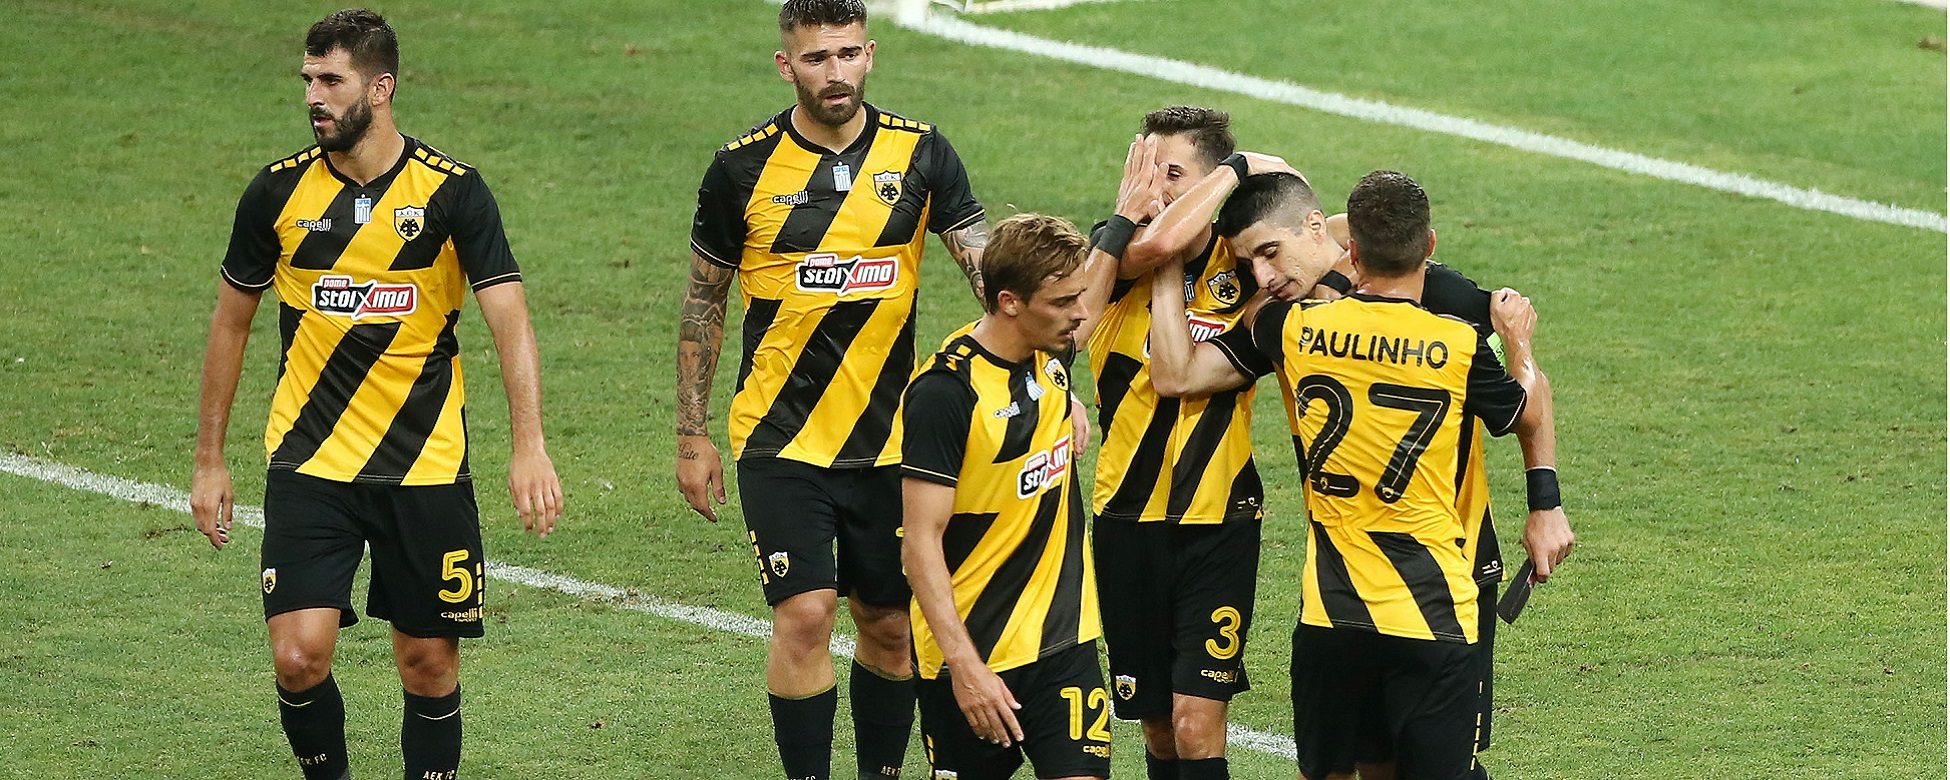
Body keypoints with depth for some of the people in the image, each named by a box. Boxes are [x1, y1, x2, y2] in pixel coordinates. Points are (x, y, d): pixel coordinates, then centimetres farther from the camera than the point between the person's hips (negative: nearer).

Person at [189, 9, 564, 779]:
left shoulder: (453, 190, -6)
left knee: (429, 660, 4)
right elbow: (231, 322, 11)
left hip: (426, 469, -1)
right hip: (309, 465, 1)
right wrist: (209, 461, 11)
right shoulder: (279, 191, -1)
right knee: (299, 656, -11)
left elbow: (510, 321, -12)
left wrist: (529, 448, -25)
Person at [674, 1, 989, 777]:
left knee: (889, 625, 9)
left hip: (889, 441, 2)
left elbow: (988, 267, -5)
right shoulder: (744, 167, -4)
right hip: (782, 442, -2)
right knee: (805, 615, -13)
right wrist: (691, 434, 6)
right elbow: (703, 301, 7)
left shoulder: (920, 152, -1)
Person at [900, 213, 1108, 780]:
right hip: (971, 654, -5)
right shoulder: (945, 390, -17)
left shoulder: (1052, 360, 3)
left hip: (1064, 642, 5)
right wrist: (964, 665, -25)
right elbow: (921, 543, -19)